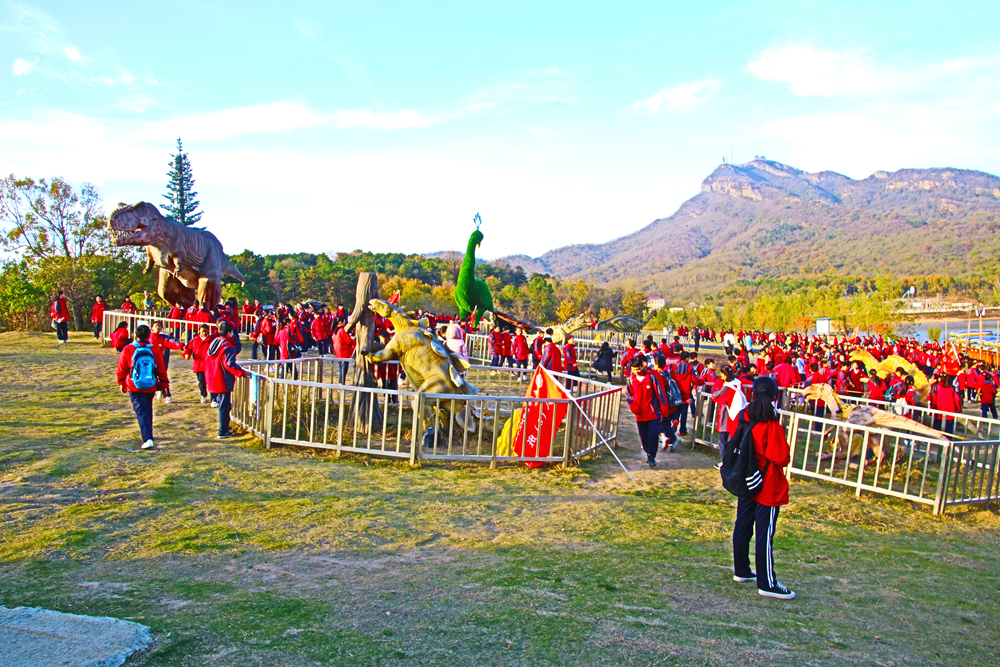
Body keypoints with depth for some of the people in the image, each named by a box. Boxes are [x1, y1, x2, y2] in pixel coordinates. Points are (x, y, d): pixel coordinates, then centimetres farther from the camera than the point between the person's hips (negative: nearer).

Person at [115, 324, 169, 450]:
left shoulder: (128, 349, -9)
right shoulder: (154, 350, -4)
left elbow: (121, 369, 0)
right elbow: (161, 371, 1)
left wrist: (122, 383, 15)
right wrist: (164, 386, 11)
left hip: (134, 388, -3)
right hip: (151, 387, 3)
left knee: (141, 411, -5)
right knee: (148, 409, 22)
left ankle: (148, 439, -18)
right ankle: (146, 431, 40)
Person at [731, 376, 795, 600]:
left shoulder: (743, 418, -1)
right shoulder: (772, 425, -20)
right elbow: (782, 457, -20)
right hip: (768, 486, -7)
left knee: (742, 526, 15)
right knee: (765, 533, -2)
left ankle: (741, 571, 28)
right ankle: (767, 583, 6)